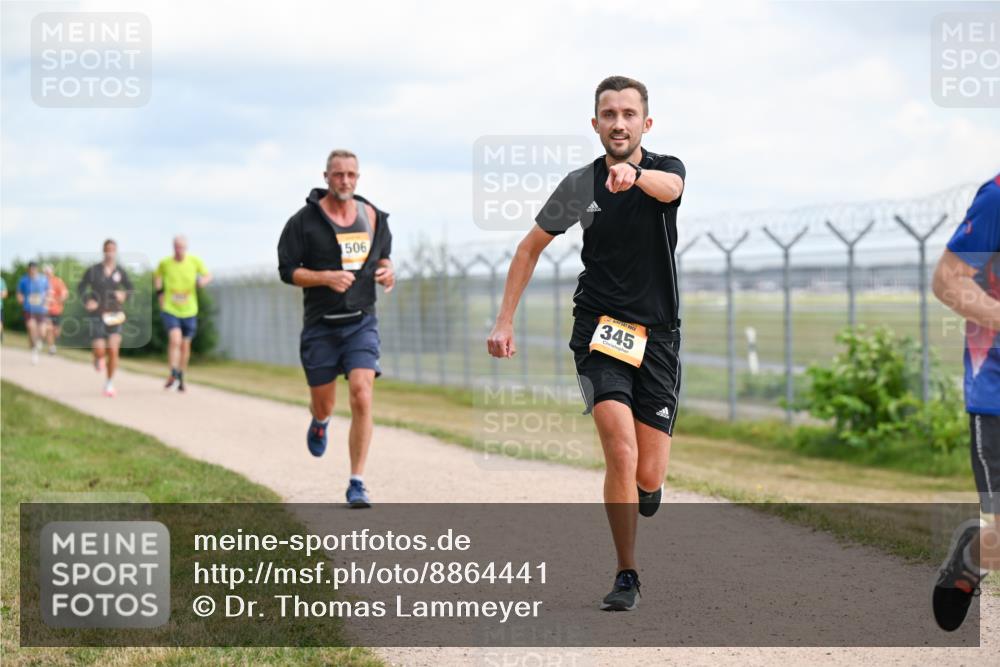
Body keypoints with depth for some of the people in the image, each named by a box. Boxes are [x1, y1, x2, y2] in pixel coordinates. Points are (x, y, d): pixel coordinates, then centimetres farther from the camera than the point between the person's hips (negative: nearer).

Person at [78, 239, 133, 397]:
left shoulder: (120, 272, 1)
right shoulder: (93, 270, -5)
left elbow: (130, 288, 12)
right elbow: (81, 288, 2)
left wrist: (124, 295, -10)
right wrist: (86, 301, -15)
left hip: (114, 315, 1)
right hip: (97, 315, -1)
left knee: (113, 351, -8)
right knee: (100, 351, -9)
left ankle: (110, 383, 9)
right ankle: (98, 359, 31)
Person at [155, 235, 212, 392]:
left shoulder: (195, 261, -5)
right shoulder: (165, 263, -5)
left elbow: (208, 275, 7)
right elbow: (157, 276, 16)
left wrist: (203, 280, -16)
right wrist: (159, 293, 4)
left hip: (189, 310, 2)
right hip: (170, 309, -2)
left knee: (185, 345, 12)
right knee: (175, 339, -22)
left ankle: (181, 378, 30)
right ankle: (173, 376, -16)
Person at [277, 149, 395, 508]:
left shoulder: (374, 218, 6)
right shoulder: (304, 220, -5)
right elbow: (287, 270, -4)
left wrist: (386, 271, -1)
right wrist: (327, 277, -20)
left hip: (361, 323, 1)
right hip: (320, 326, -1)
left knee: (362, 397, -15)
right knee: (323, 403, 8)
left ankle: (357, 484, -8)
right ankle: (320, 422, 50)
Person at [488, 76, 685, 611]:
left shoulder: (665, 168, -3)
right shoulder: (580, 185, 0)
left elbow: (668, 187, -30)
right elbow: (531, 246, 13)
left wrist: (634, 175, -54)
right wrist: (504, 320, 7)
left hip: (657, 336, 0)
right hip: (599, 329, 0)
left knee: (648, 477, -2)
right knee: (622, 452, -19)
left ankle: (643, 491, 37)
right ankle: (626, 577, -5)